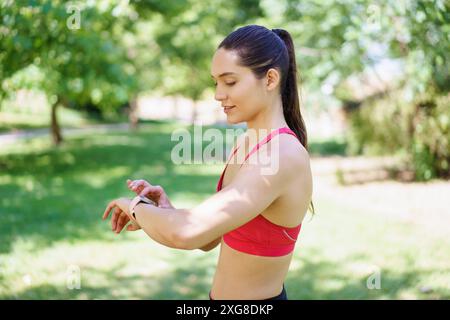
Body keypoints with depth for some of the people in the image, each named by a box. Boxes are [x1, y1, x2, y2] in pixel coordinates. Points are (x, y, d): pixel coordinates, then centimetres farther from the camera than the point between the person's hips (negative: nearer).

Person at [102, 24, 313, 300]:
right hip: (222, 296, 8)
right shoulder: (248, 143, 2)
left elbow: (187, 233, -35)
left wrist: (136, 207, -16)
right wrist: (166, 212, -11)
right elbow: (210, 238, 7)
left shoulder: (282, 156, -26)